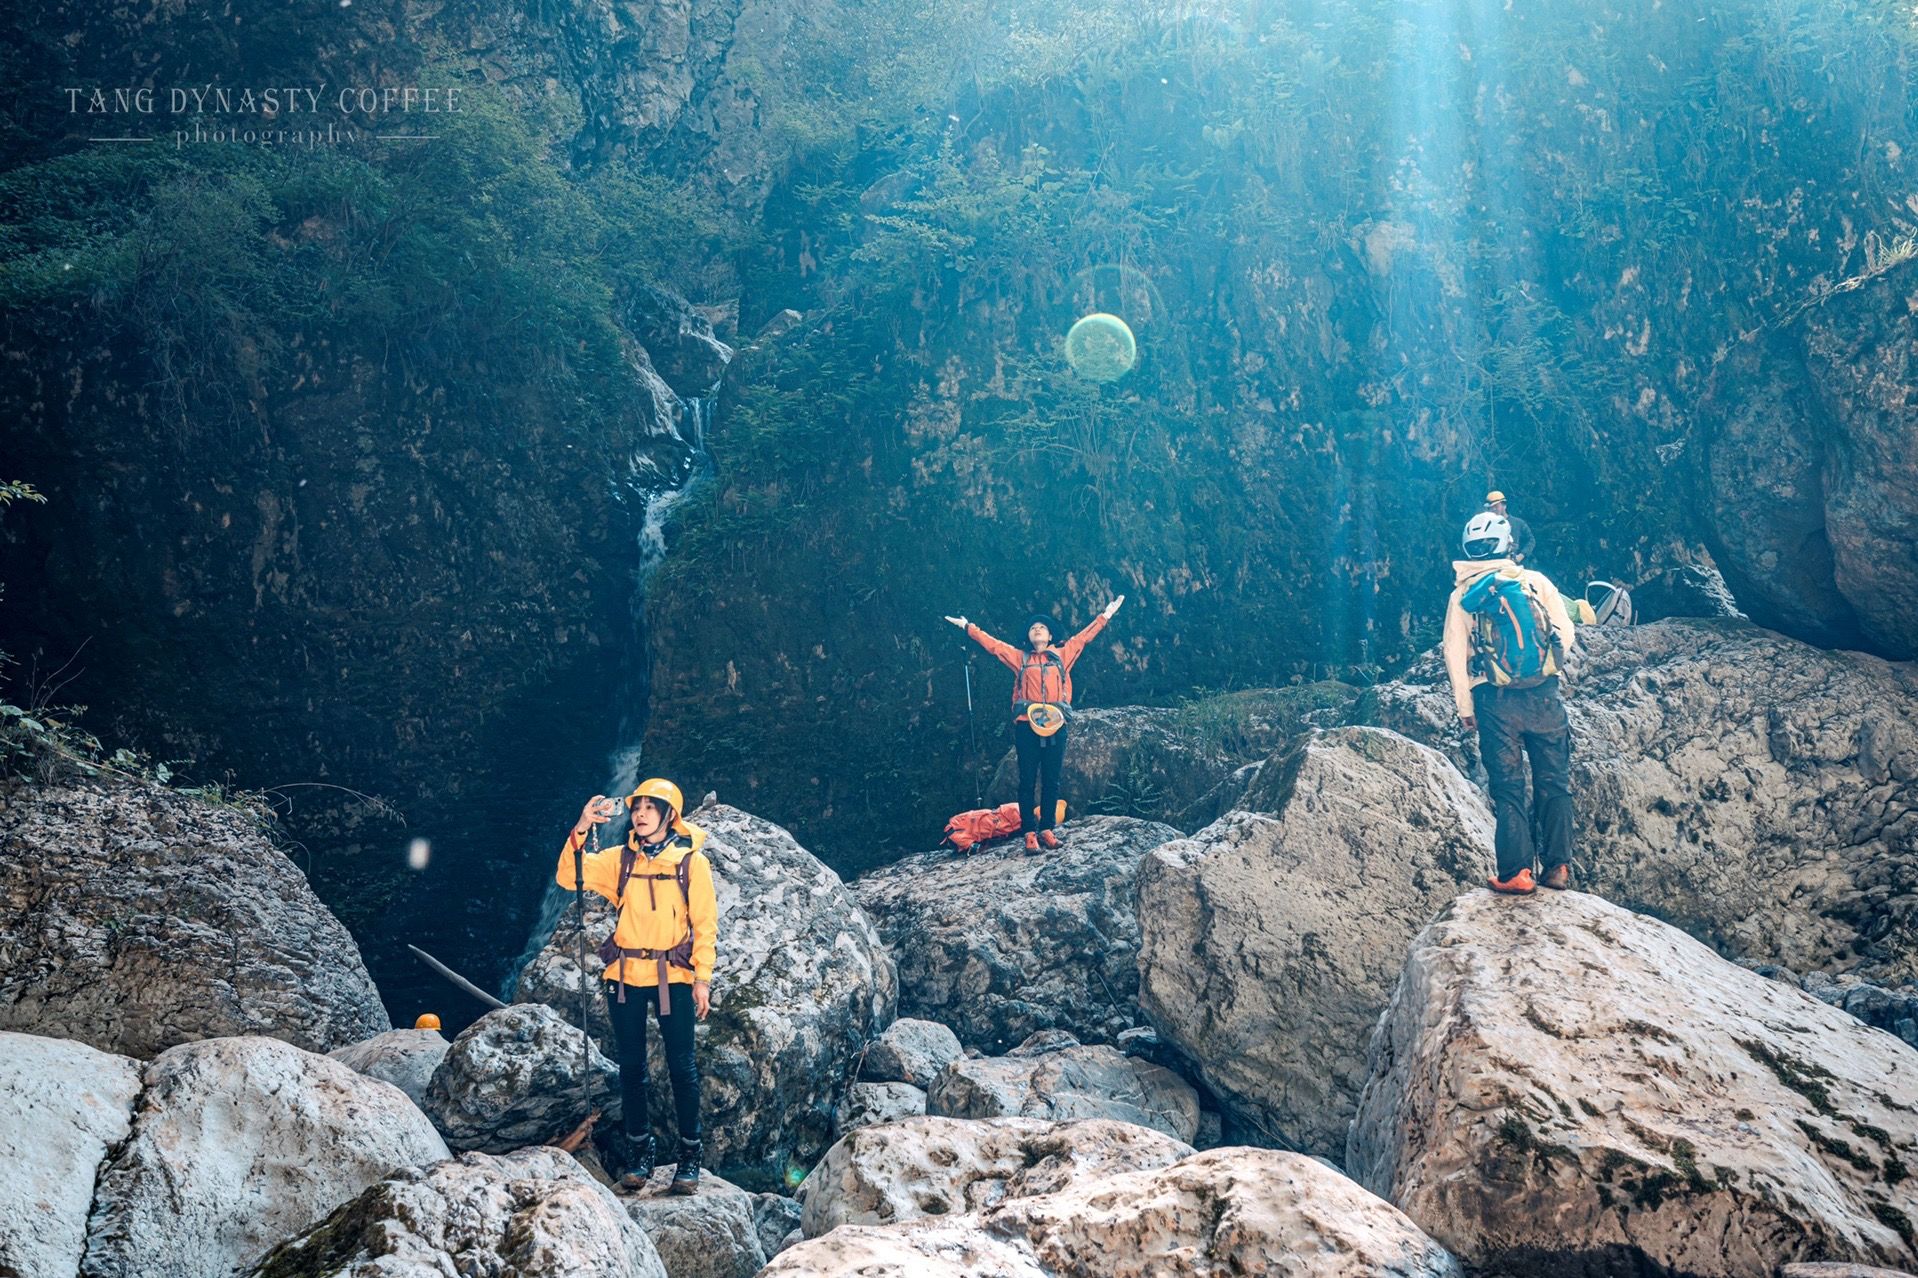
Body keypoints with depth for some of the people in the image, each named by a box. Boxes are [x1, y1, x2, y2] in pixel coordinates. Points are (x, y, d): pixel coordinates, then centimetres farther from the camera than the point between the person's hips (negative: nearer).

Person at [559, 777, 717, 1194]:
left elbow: (705, 924, -1)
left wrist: (703, 978, -5)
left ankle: (690, 1155, 10)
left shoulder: (691, 861, -2)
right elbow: (569, 877, -4)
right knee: (631, 1065, 9)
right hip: (625, 975, 3)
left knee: (682, 1066, 0)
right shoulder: (620, 859, 5)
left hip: (673, 976, -3)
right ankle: (639, 1151, 20)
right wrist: (581, 830, -17)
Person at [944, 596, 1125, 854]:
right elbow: (992, 644, 15)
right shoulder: (1020, 658, 13)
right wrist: (968, 627, 14)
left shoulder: (1062, 655, 15)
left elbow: (1084, 637, 17)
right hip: (1026, 726, -1)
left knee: (1051, 781, 4)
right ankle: (1029, 833, -2)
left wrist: (1105, 616, 15)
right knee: (1027, 781, -2)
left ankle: (1046, 830, 11)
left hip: (1056, 726, 1)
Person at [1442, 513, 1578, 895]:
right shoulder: (1536, 582, 1)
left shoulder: (1462, 595, 1)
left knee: (1507, 788, 6)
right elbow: (1566, 634, 0)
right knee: (1554, 783, 11)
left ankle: (1515, 872, 2)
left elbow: (1454, 654, 0)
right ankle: (1558, 867, 11)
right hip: (1544, 698, 0)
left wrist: (1465, 708, 7)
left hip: (1496, 702, 0)